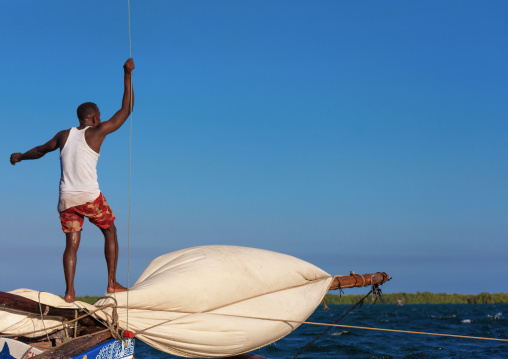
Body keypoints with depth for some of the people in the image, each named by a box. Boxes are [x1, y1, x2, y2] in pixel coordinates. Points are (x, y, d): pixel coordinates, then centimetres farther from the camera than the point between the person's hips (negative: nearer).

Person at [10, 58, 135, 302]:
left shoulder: (64, 135, 13)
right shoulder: (97, 132, 0)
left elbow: (40, 150, 30)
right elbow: (126, 109, 3)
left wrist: (21, 156, 51)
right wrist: (127, 75, 8)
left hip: (67, 199, 4)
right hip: (90, 197, -4)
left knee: (71, 244, 7)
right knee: (110, 232, 14)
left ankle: (69, 292, -5)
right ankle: (112, 283, 9)